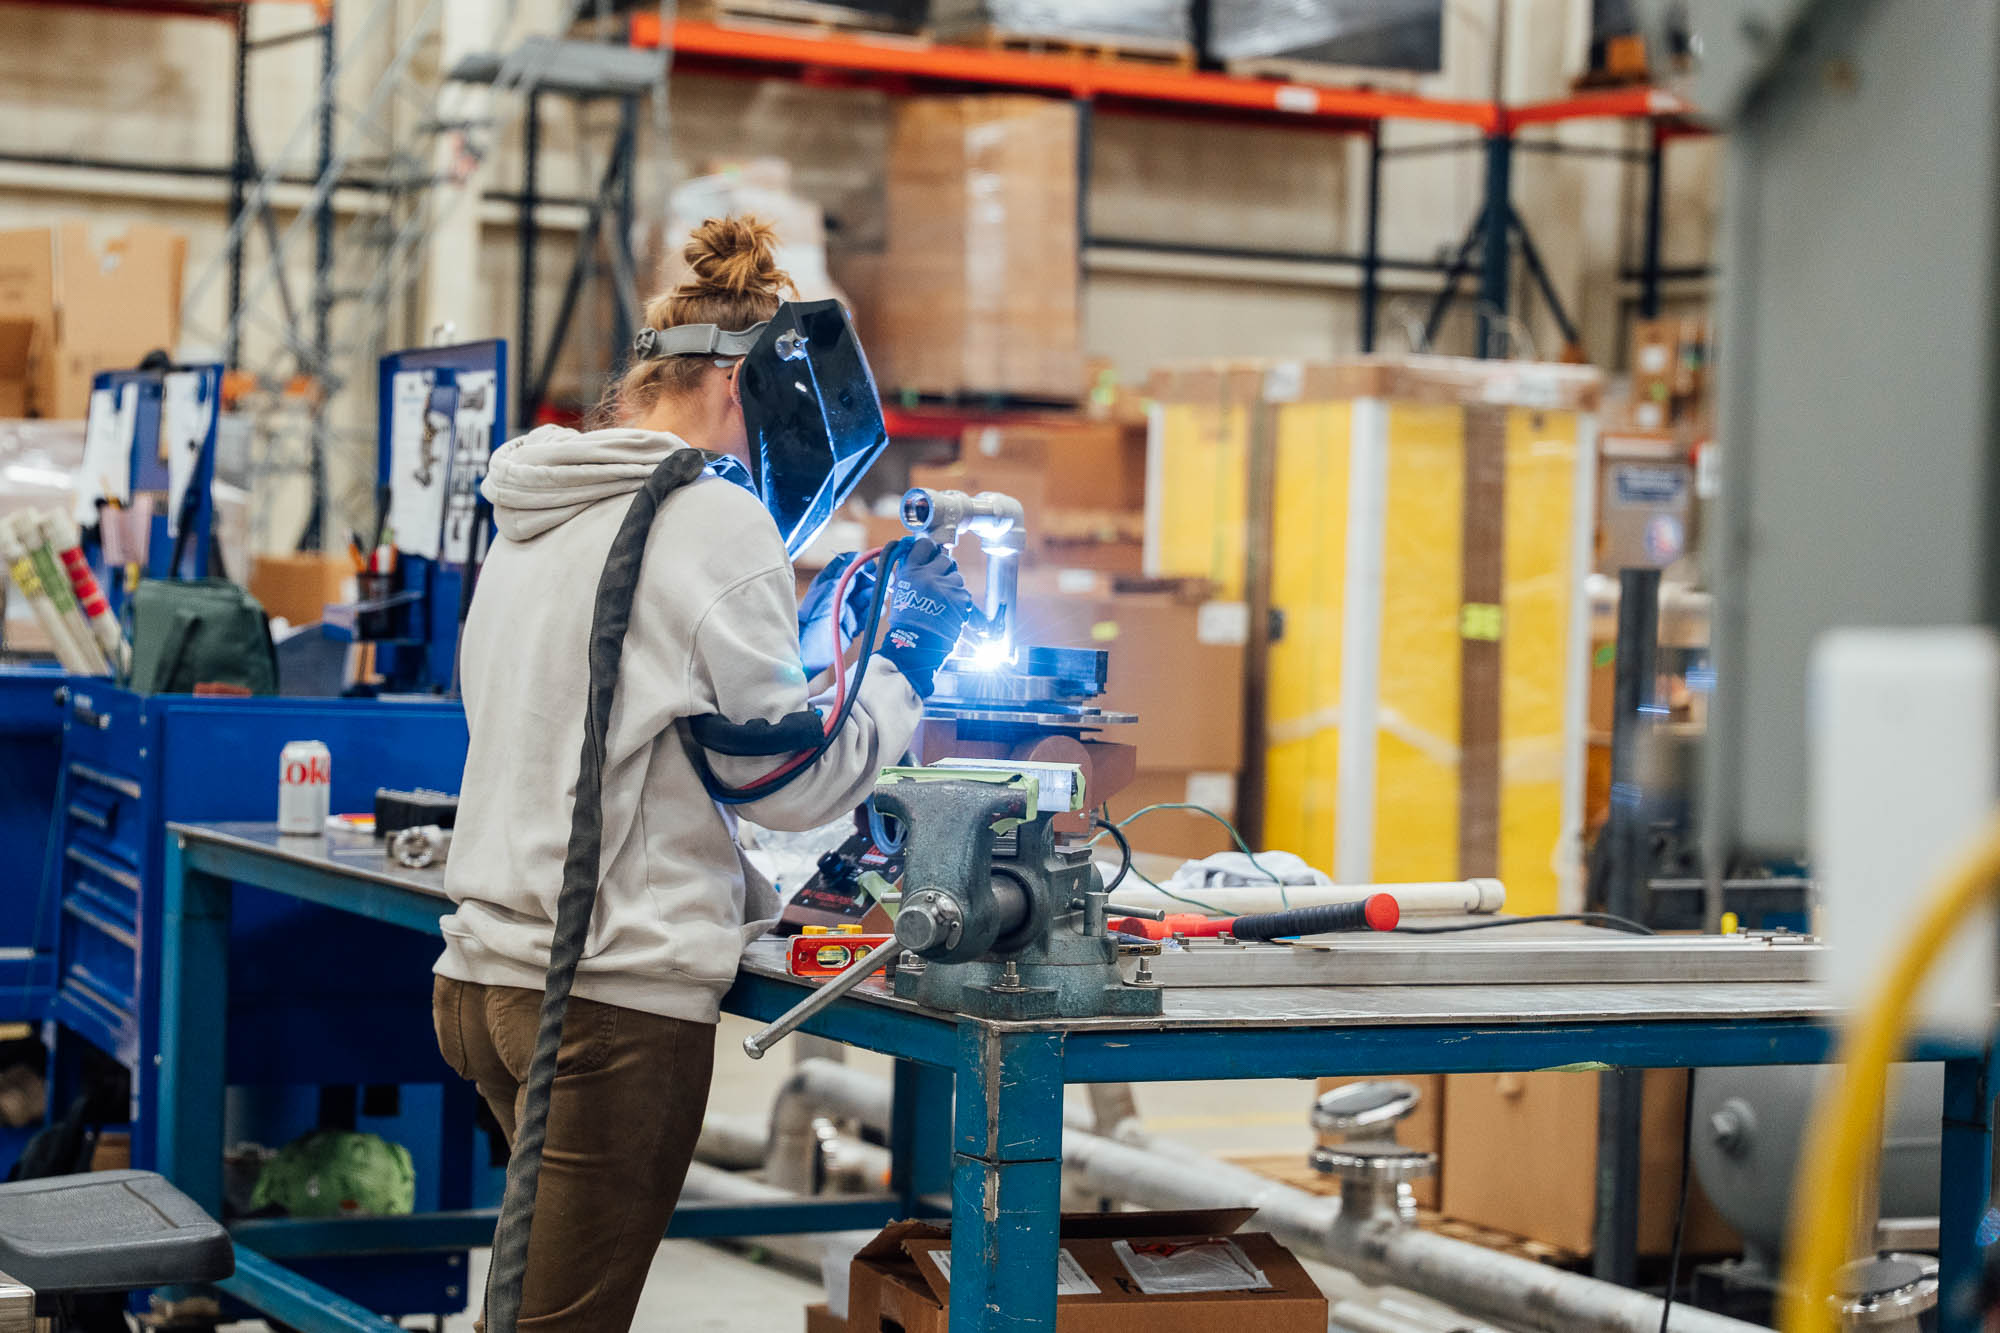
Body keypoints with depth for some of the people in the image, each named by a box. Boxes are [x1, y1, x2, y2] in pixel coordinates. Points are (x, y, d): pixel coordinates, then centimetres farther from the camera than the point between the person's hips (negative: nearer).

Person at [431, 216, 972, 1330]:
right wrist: (904, 664, 7)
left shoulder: (534, 522, 16)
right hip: (618, 999, -9)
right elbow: (793, 774, -7)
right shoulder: (713, 520, -10)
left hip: (490, 976, 9)